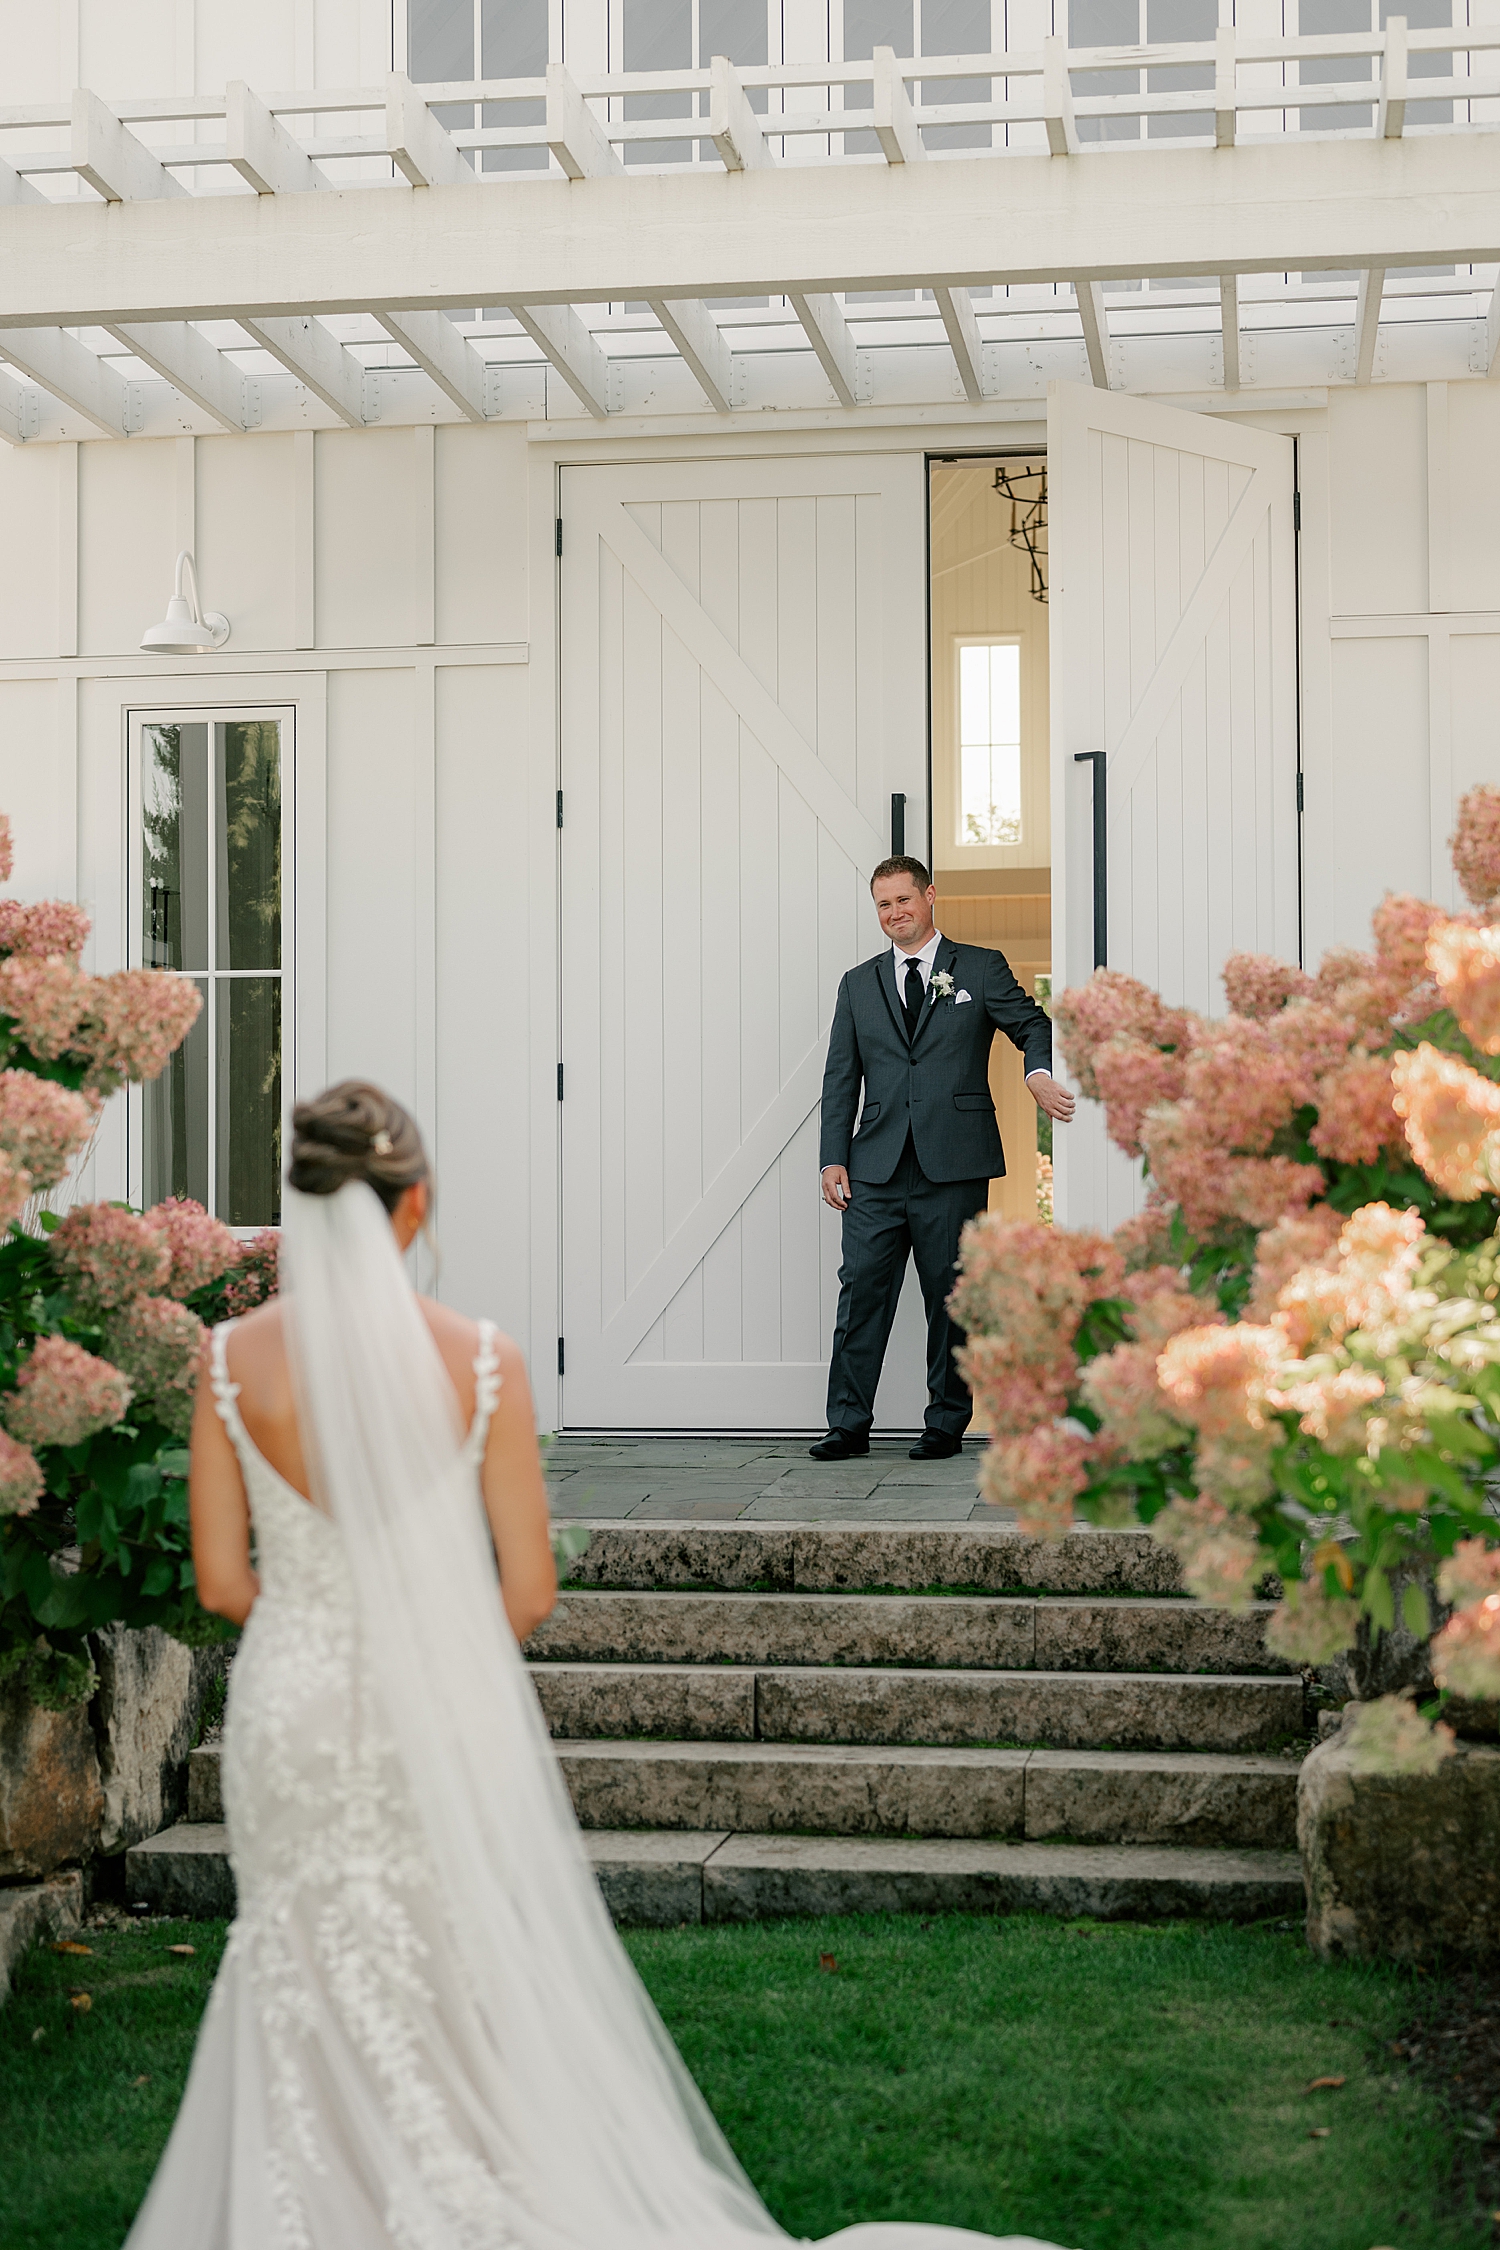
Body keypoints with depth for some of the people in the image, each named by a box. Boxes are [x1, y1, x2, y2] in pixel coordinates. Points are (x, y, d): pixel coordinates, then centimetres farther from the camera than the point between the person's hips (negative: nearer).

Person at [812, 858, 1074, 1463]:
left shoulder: (981, 968, 9)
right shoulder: (859, 984, 16)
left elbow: (1032, 1024, 8)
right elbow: (840, 1077, 14)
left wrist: (1037, 1073, -15)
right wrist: (833, 1158, 5)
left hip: (954, 1165, -2)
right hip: (876, 1169, 2)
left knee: (951, 1294, 2)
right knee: (862, 1288, -4)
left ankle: (946, 1425, 11)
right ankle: (848, 1424, 2)